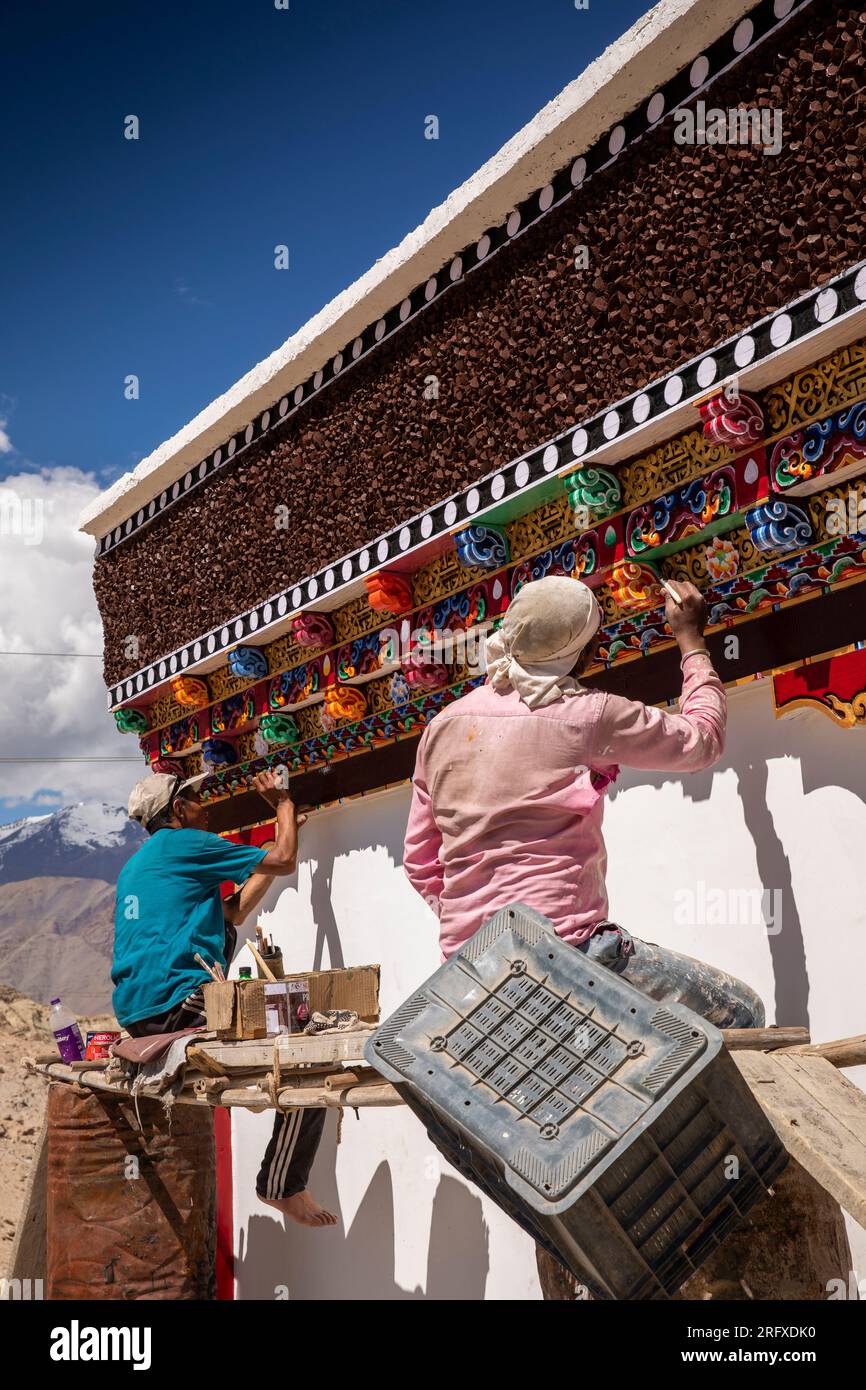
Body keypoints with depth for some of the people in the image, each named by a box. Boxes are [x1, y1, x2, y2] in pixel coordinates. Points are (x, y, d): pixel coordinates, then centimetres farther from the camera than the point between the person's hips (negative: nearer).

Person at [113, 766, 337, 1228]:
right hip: (177, 1004, -9)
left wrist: (285, 832, 25)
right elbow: (284, 862, 0)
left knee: (221, 932, 30)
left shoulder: (135, 865, 23)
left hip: (135, 1013, 9)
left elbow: (232, 912, 23)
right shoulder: (183, 844, -4)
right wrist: (284, 802, 16)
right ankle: (283, 1186, -2)